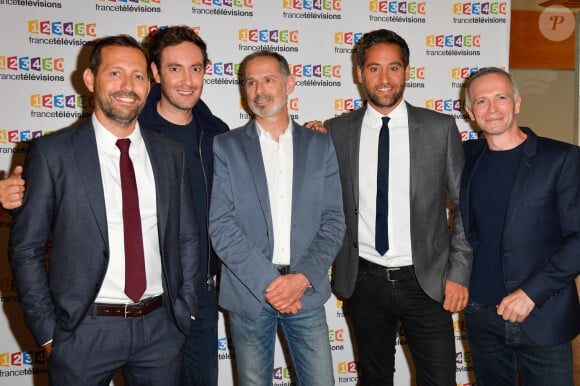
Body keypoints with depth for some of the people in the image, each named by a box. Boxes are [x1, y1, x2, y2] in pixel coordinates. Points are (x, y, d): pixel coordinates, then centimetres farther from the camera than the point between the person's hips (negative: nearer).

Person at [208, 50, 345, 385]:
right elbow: (221, 226, -7)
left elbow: (333, 221, 1)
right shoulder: (226, 147, 1)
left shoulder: (320, 145, 6)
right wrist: (268, 283, -14)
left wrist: (303, 278, -11)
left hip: (306, 291, 1)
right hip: (249, 292, -1)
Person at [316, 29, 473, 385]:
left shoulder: (440, 128, -2)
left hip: (425, 280, -1)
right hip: (363, 279, 1)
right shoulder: (336, 131, 0)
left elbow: (465, 205, 1)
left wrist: (459, 274, -3)